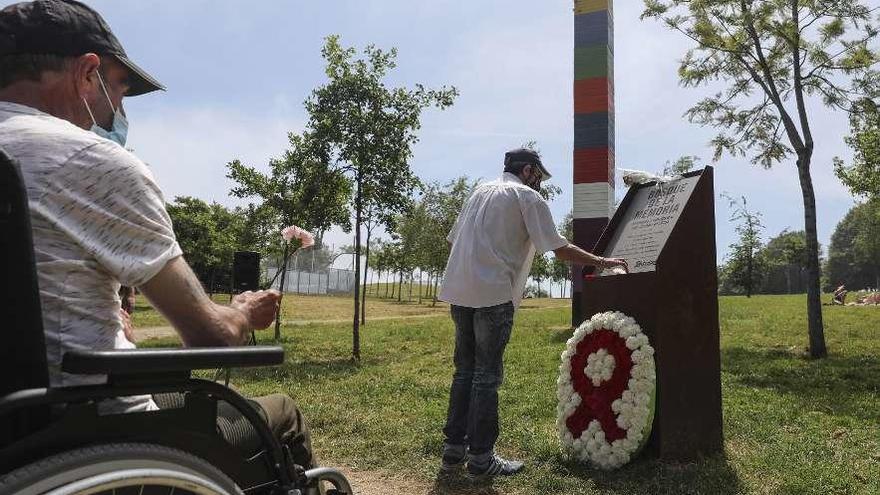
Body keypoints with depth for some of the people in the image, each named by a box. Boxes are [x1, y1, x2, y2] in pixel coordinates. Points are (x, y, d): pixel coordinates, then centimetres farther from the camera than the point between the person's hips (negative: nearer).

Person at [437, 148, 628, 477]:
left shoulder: (480, 191, 21)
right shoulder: (528, 196, 1)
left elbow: (453, 240, 20)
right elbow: (560, 249, -4)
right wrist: (601, 262, 7)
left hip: (458, 291, 7)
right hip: (493, 294, -7)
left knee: (465, 370, 14)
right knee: (487, 375, 1)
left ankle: (454, 449, 20)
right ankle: (481, 458, 9)